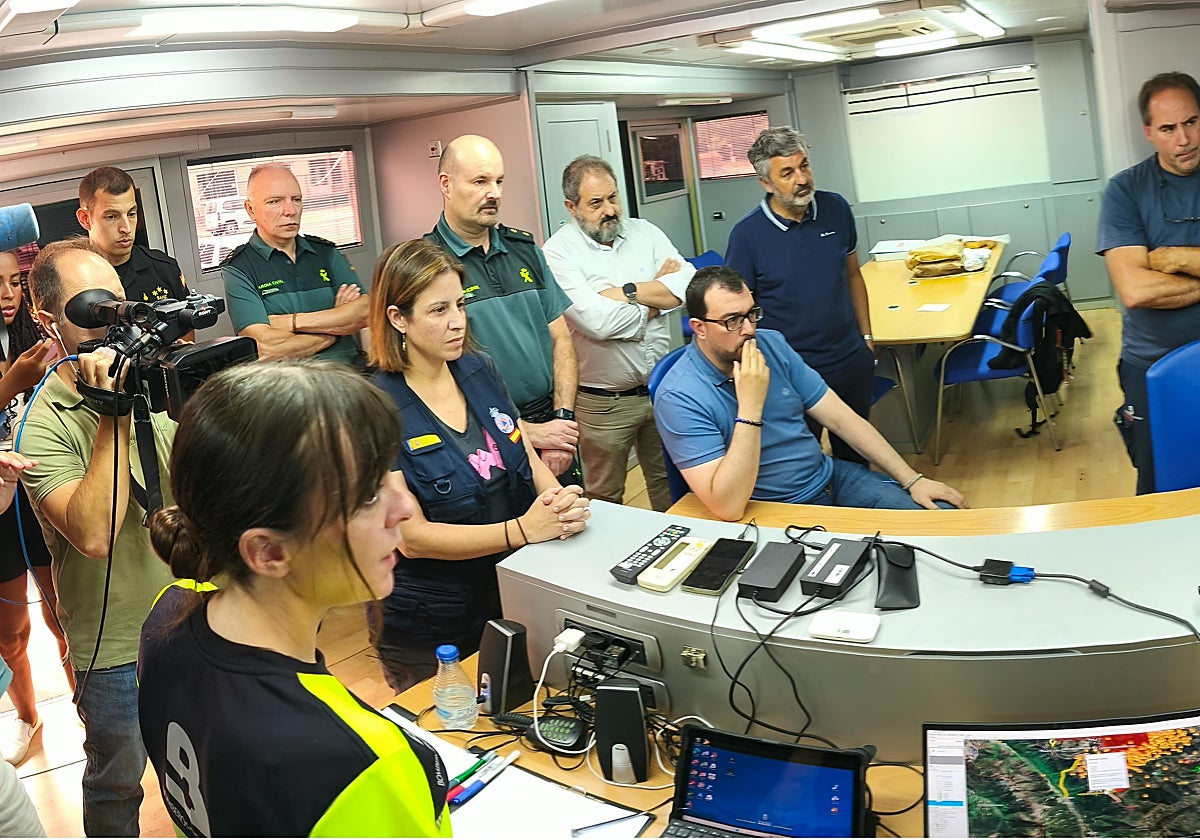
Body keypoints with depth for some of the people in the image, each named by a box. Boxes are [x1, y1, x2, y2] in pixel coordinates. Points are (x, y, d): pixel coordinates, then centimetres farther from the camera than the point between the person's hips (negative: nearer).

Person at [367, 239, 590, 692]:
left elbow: (529, 459, 4)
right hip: (433, 634, -5)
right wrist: (521, 530, -31)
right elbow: (412, 536, -21)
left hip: (517, 599, 5)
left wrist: (561, 501, -18)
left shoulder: (479, 370, 0)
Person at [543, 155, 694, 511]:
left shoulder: (644, 232, 5)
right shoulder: (559, 252, -11)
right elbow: (597, 321, -25)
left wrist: (626, 292, -17)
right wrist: (658, 297, -10)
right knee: (605, 498, 12)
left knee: (670, 485, 20)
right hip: (603, 402, -5)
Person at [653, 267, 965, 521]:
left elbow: (841, 418, 4)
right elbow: (728, 508, -28)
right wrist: (750, 409, -31)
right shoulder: (679, 398, -20)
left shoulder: (772, 344, -1)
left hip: (830, 477, 6)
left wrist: (911, 478, 1)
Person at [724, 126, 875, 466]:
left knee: (855, 456, 21)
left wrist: (866, 337, 10)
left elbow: (852, 276, 10)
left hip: (852, 361, 4)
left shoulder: (836, 209, -2)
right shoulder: (747, 234, -15)